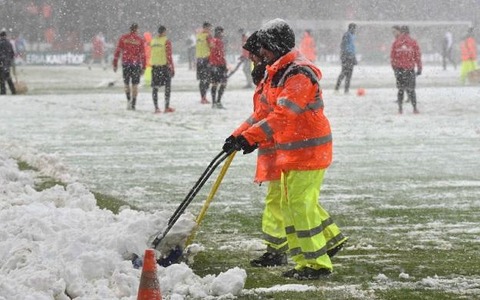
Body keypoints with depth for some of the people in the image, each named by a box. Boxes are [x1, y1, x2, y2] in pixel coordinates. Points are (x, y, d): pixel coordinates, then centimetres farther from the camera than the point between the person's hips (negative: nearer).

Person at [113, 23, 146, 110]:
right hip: (136, 64, -1)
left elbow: (117, 51, -1)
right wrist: (143, 67, 3)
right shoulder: (140, 39, -1)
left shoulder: (123, 38, 1)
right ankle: (133, 104, 0)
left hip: (125, 63, 1)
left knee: (126, 83, 16)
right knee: (135, 85, 4)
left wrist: (115, 64, 4)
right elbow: (142, 54, -2)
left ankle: (129, 100, 1)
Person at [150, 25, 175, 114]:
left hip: (154, 66, 4)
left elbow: (151, 55, 12)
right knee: (167, 86, 6)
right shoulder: (166, 41, -8)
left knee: (155, 87, 7)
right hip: (164, 66, -4)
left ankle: (156, 107, 3)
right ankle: (167, 107, 4)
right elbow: (169, 56, -11)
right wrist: (172, 68, -8)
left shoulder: (153, 41, 8)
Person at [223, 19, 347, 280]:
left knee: (300, 203, -10)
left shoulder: (299, 73, -20)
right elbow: (264, 111, 16)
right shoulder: (275, 72, 12)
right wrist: (239, 135, 7)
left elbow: (283, 114, -30)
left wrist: (251, 137, -34)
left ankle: (316, 264, -4)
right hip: (289, 148, 10)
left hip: (308, 148, -10)